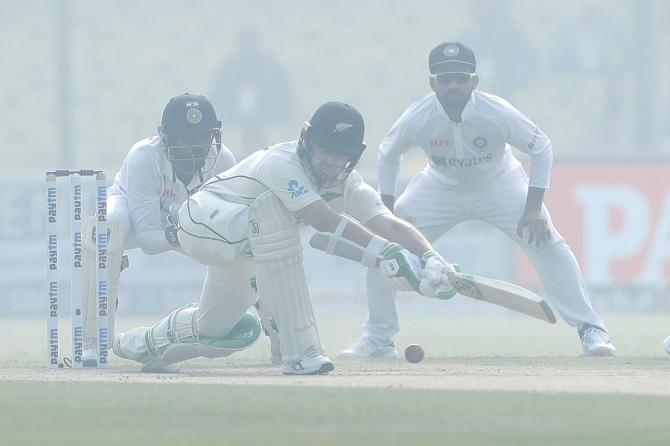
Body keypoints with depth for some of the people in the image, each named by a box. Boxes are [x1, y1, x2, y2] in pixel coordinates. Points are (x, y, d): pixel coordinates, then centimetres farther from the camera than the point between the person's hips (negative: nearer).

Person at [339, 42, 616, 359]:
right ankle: (378, 339, 6)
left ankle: (590, 329, -10)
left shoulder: (497, 113, -31)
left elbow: (541, 148, -17)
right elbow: (388, 156, -6)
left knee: (547, 243, -20)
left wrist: (534, 208, -22)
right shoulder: (416, 119, -27)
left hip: (500, 185, -2)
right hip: (440, 187, 2)